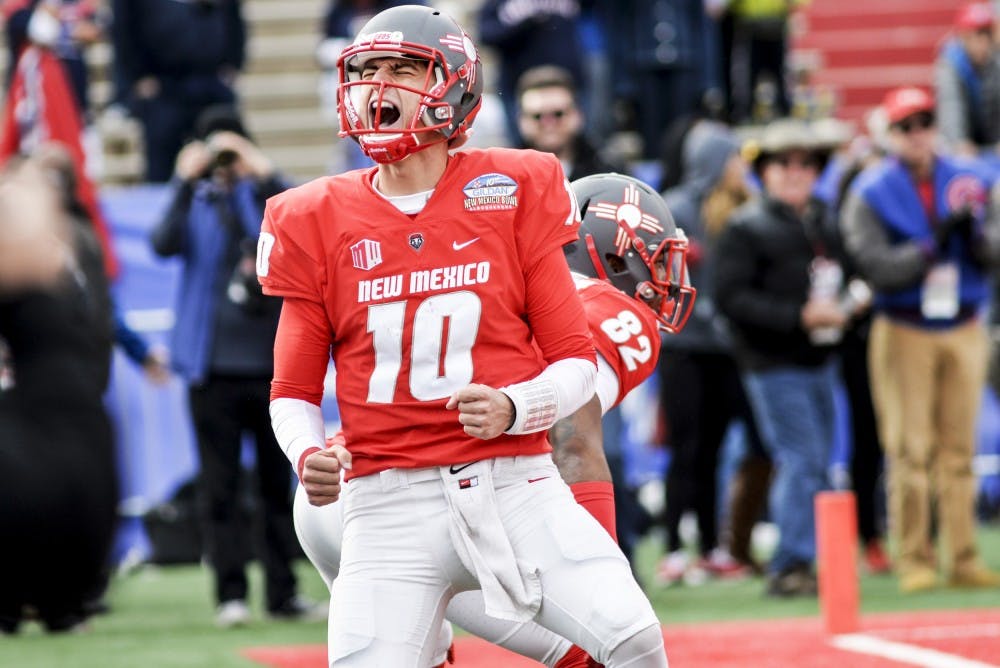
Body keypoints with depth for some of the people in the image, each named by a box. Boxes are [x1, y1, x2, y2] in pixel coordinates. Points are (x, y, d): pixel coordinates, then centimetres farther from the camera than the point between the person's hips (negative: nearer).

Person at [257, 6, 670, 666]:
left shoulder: (512, 192, 4)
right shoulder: (318, 222, 7)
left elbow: (577, 363, 5)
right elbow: (294, 390, 12)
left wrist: (515, 408, -15)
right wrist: (307, 456, -9)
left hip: (513, 483, -1)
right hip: (390, 505, 1)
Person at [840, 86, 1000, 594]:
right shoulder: (870, 194, -3)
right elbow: (875, 265, -14)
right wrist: (934, 245, -22)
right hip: (904, 333, -3)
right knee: (910, 450, -5)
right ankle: (914, 561, -1)